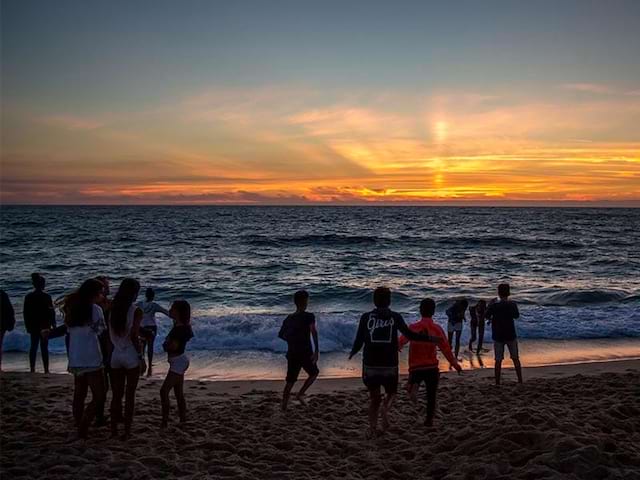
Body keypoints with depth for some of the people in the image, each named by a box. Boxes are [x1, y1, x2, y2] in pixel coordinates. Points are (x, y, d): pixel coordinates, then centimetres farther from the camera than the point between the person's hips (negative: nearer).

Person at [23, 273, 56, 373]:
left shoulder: (28, 297, 2)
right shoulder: (46, 297, -11)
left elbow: (25, 313, 5)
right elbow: (51, 312, -8)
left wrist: (28, 326, 12)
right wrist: (53, 324, 3)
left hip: (33, 326, 4)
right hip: (44, 326, -4)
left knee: (33, 346, 11)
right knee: (44, 347, -2)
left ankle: (32, 369, 12)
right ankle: (46, 370, -2)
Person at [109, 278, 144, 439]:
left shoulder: (112, 309, 1)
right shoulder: (136, 311, -12)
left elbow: (108, 334, 3)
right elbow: (133, 336, -16)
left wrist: (109, 353, 12)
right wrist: (141, 355, -7)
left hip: (115, 356, 4)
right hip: (131, 356, -4)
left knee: (116, 395, 13)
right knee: (129, 395, 6)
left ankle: (113, 430, 17)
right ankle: (127, 431, 9)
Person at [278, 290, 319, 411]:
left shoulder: (288, 319, 9)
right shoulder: (308, 316, -8)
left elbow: (281, 335, 18)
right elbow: (313, 332, -23)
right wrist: (316, 351, -26)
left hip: (292, 354, 5)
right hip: (306, 353, -5)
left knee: (290, 380, 13)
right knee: (314, 373, 20)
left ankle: (284, 408, 10)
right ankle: (300, 394, 5)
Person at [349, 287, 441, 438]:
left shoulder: (366, 317, -2)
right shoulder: (395, 317, -3)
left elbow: (359, 341, 0)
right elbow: (409, 335, -4)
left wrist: (352, 353, 20)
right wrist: (430, 338, 9)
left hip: (370, 364, 1)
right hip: (390, 365, -1)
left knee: (374, 397, 16)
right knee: (391, 392, 21)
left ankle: (372, 429, 9)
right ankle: (385, 408, -9)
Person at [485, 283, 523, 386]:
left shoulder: (494, 306, -10)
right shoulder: (512, 304, -8)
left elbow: (487, 316, 0)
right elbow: (516, 316, 9)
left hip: (498, 336, 0)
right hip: (511, 335, 0)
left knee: (498, 360, 5)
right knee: (515, 359, 12)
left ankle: (497, 382, 5)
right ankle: (520, 381, 14)